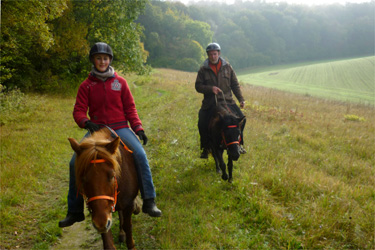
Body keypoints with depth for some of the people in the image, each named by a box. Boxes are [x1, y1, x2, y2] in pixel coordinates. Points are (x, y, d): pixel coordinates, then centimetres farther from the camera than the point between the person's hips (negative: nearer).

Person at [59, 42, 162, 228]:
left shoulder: (120, 82, 6)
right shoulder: (86, 86, 5)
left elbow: (130, 108, 8)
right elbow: (79, 111, 1)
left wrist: (138, 128, -4)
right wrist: (87, 123, -21)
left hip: (120, 128, 0)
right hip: (96, 129, 1)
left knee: (140, 155, -25)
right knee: (75, 163, -13)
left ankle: (149, 202, -15)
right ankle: (74, 211, 3)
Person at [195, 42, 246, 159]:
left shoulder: (227, 67, 6)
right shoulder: (203, 70, 2)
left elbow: (235, 85, 9)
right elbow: (198, 86, -1)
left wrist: (241, 99, -1)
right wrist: (210, 88, -18)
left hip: (227, 101, 1)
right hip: (209, 103, -1)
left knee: (241, 118, -11)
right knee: (202, 124, -16)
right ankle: (205, 148, 6)